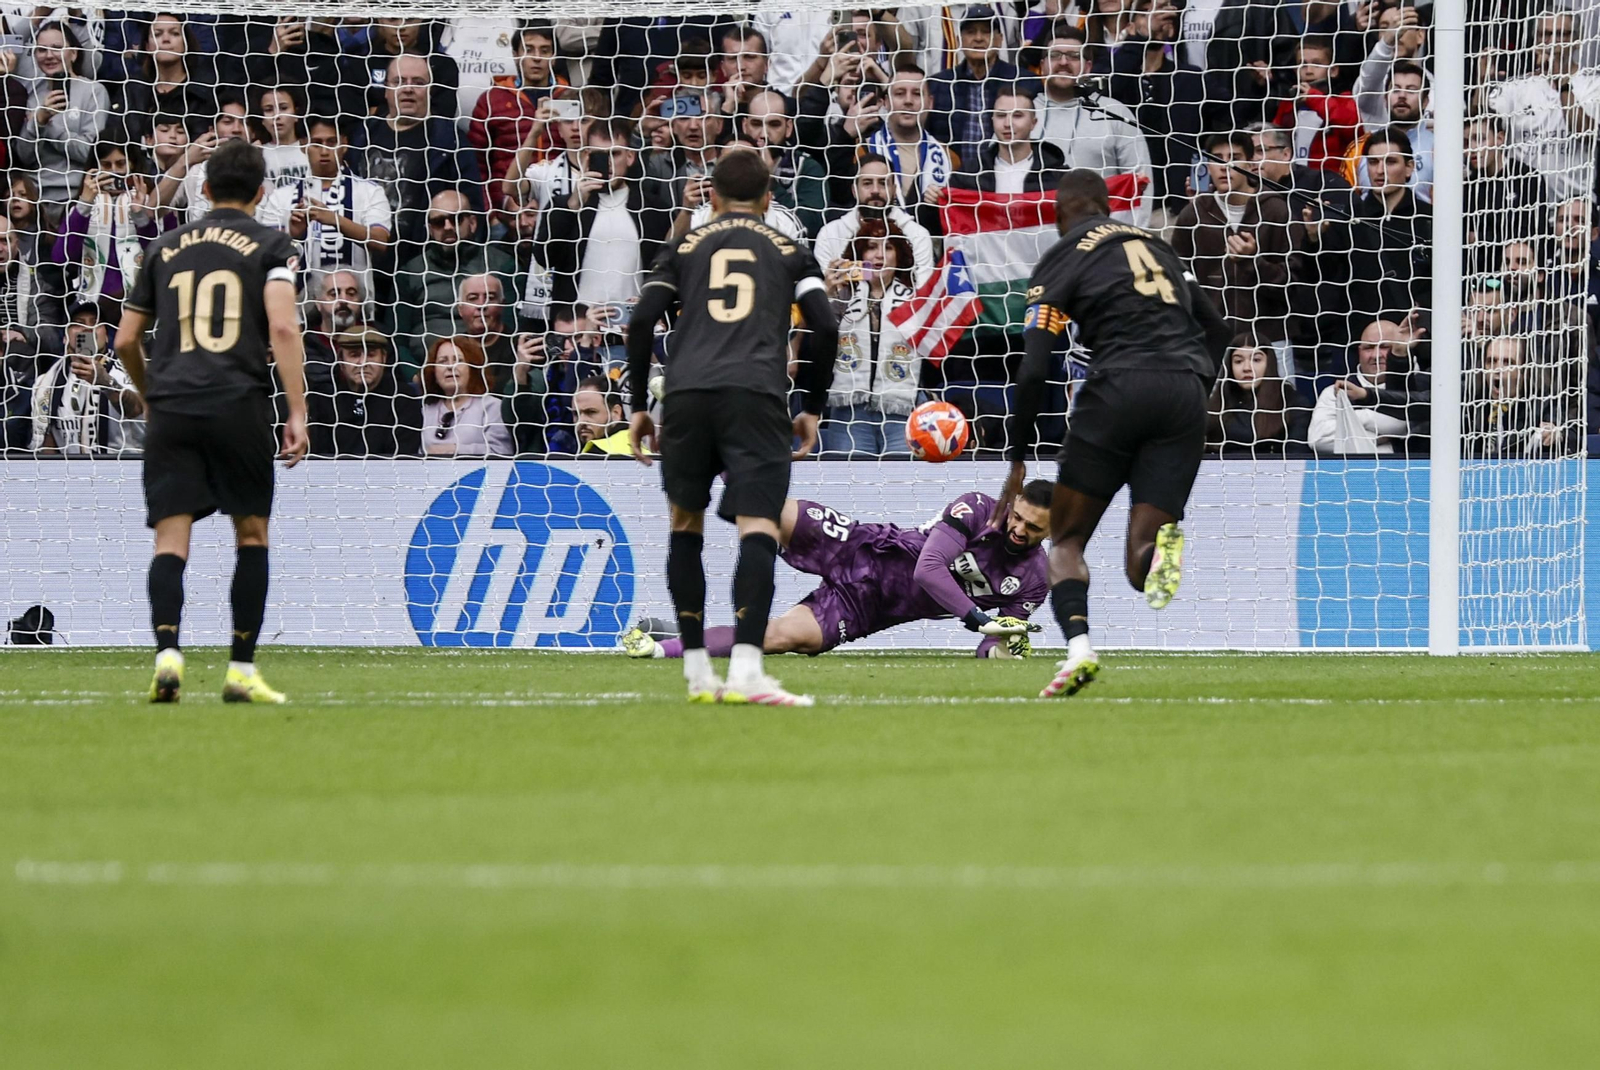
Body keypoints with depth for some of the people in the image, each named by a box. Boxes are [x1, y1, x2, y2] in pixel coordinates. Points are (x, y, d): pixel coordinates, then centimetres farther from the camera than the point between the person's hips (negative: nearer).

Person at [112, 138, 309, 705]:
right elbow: (282, 327, -8)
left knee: (171, 537, -2)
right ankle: (241, 670, 9)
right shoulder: (271, 245, 6)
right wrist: (297, 412, -9)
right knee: (252, 532, 12)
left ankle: (167, 654, -24)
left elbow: (125, 341, 20)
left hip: (170, 404, 2)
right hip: (239, 402, -2)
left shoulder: (166, 247, 17)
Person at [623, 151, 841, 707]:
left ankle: (696, 671, 17)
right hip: (756, 396, -2)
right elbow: (825, 327, 9)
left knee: (686, 525, 18)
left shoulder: (686, 247, 21)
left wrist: (638, 405, 16)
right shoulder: (789, 251, 21)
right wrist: (813, 407, 18)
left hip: (687, 393, 2)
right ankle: (745, 670, -27)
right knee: (758, 529, -10)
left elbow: (643, 320, 10)